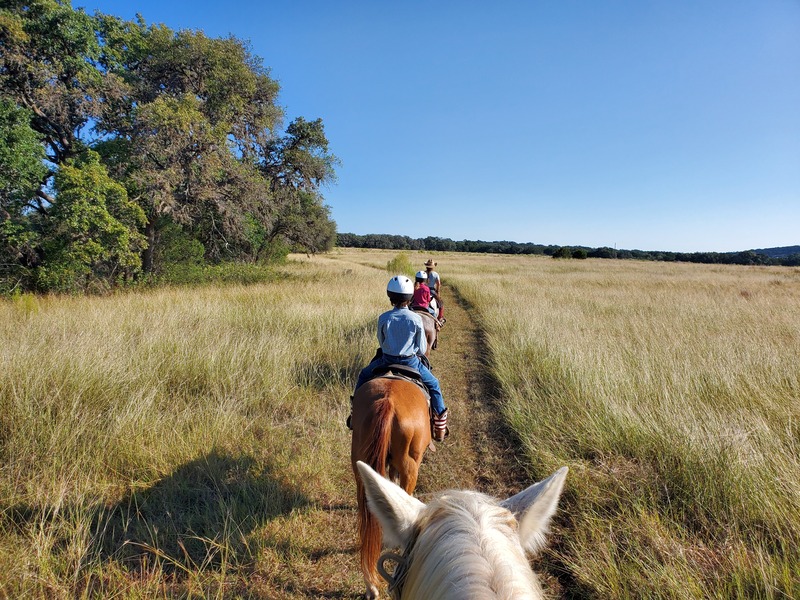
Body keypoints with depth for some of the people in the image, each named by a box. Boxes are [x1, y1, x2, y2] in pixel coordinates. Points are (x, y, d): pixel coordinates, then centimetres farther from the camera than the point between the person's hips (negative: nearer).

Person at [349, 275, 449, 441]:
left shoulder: (383, 318, -12)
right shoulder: (416, 319, -13)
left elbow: (381, 342, 3)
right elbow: (422, 349, -6)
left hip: (386, 361, 1)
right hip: (411, 363, -1)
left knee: (363, 375, 28)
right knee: (433, 384, 21)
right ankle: (440, 427, 21)